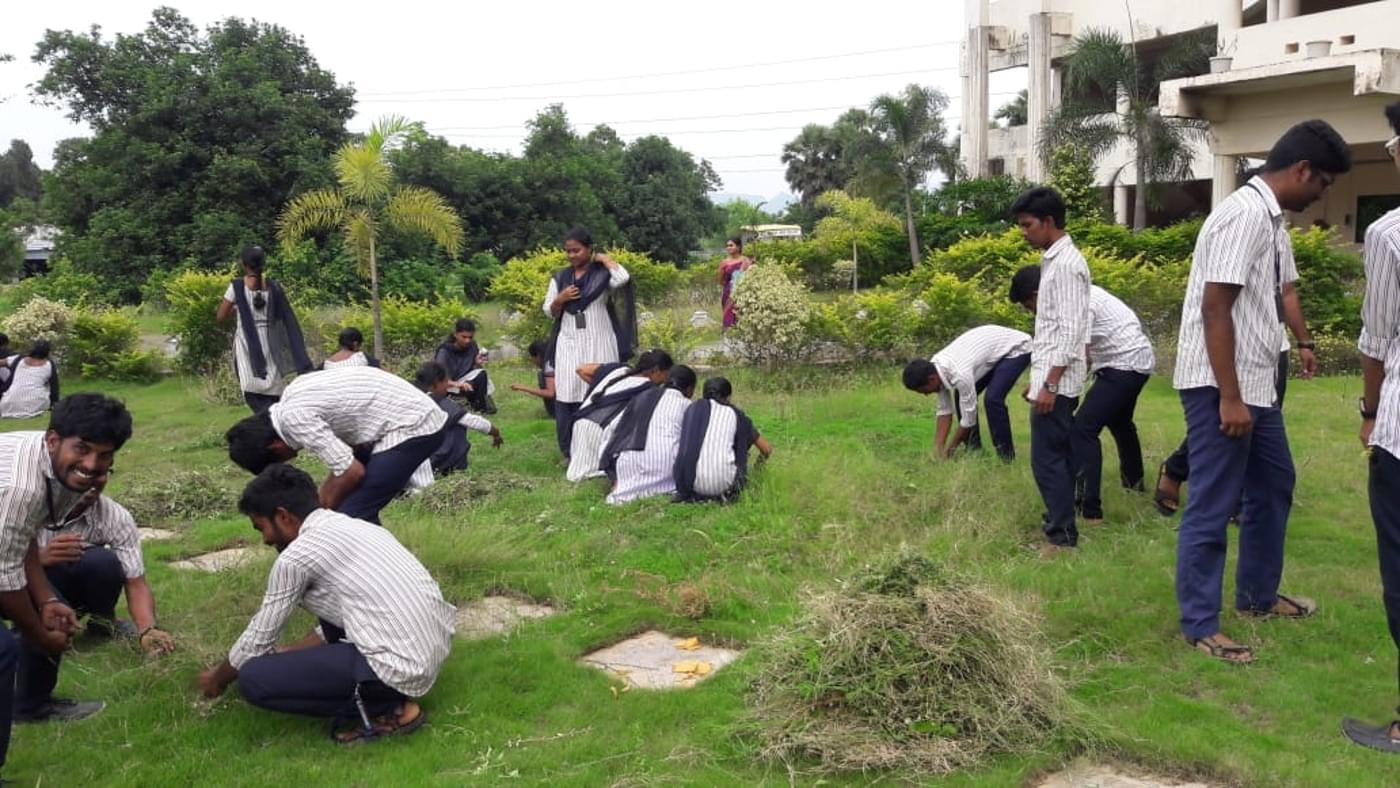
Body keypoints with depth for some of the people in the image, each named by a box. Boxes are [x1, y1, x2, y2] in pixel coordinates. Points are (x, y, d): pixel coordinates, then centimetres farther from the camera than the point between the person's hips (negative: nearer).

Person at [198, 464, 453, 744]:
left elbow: (257, 641, 7)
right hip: (438, 645, 9)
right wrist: (285, 654, 35)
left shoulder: (295, 556, -6)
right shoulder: (354, 527, 18)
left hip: (401, 667, -9)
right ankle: (387, 694, 16)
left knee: (254, 679, -3)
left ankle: (385, 710, -1)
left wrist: (218, 678, 26)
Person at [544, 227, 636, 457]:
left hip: (598, 345, -3)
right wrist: (560, 299, -6)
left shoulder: (602, 274, -1)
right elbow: (549, 312, 15)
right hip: (569, 345, 3)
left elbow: (623, 278, -23)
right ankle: (571, 452, 6)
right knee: (567, 397, -2)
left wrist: (604, 258, -6)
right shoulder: (559, 278, 11)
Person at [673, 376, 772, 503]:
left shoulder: (693, 409, 18)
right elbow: (767, 449, 24)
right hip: (722, 482, -2)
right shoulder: (735, 414, 15)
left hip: (688, 482, 2)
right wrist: (759, 462, 48)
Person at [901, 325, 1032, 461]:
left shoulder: (960, 374, -36)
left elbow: (969, 418, -25)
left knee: (992, 398, -24)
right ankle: (974, 451, 13)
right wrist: (938, 450, -5)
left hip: (1016, 348, -9)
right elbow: (944, 410, -2)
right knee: (961, 398, 2)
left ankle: (1006, 456, -9)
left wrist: (950, 450, -12)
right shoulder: (936, 369, -12)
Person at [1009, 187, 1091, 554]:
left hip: (1058, 381, -10)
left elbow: (1071, 331, -21)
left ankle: (1062, 536, 1)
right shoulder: (1054, 261, 14)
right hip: (1052, 377, 10)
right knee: (1058, 455, 14)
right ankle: (1060, 527, 23)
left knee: (1047, 459, -6)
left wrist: (1050, 384, -22)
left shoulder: (1066, 264, -16)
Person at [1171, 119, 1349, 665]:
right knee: (1213, 505, -2)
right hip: (1221, 387, -10)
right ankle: (1199, 624, 9)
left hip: (1254, 384, 10)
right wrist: (1229, 398, -23)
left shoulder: (1270, 219, 12)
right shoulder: (1245, 215, -18)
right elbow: (1215, 310, -23)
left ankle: (1258, 595, 37)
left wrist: (1249, 392, 20)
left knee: (1272, 487, 21)